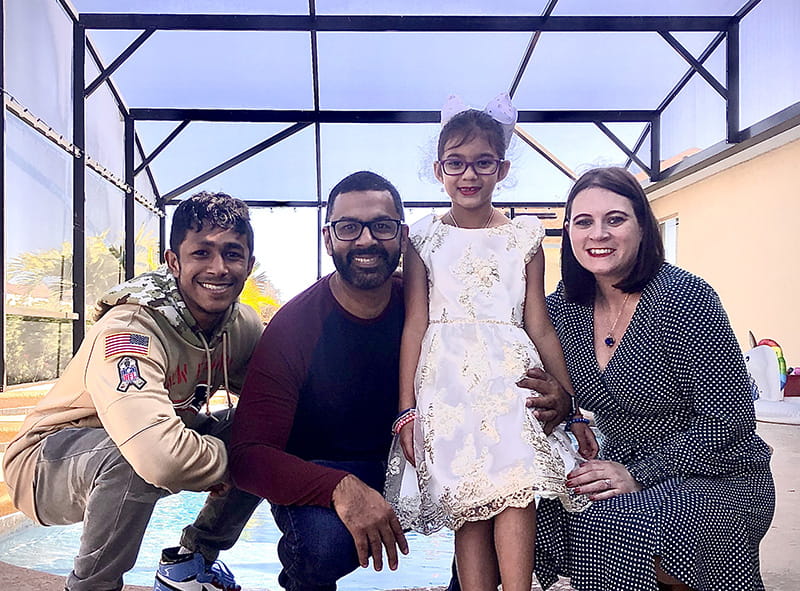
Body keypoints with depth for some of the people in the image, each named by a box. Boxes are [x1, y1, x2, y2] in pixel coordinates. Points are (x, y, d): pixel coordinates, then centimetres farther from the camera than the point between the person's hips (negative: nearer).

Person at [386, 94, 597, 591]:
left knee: (516, 486, -17)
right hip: (447, 378, -1)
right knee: (468, 505, -3)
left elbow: (540, 328, 9)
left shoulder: (525, 237, 9)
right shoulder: (423, 237, 7)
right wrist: (407, 410, -1)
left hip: (512, 375, 1)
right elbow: (415, 325, 3)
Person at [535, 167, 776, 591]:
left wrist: (639, 475, -21)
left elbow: (728, 421, -17)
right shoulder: (563, 308, -2)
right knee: (541, 510, -18)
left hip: (716, 475, -4)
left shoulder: (684, 297, -17)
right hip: (624, 469, 5)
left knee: (618, 525, -29)